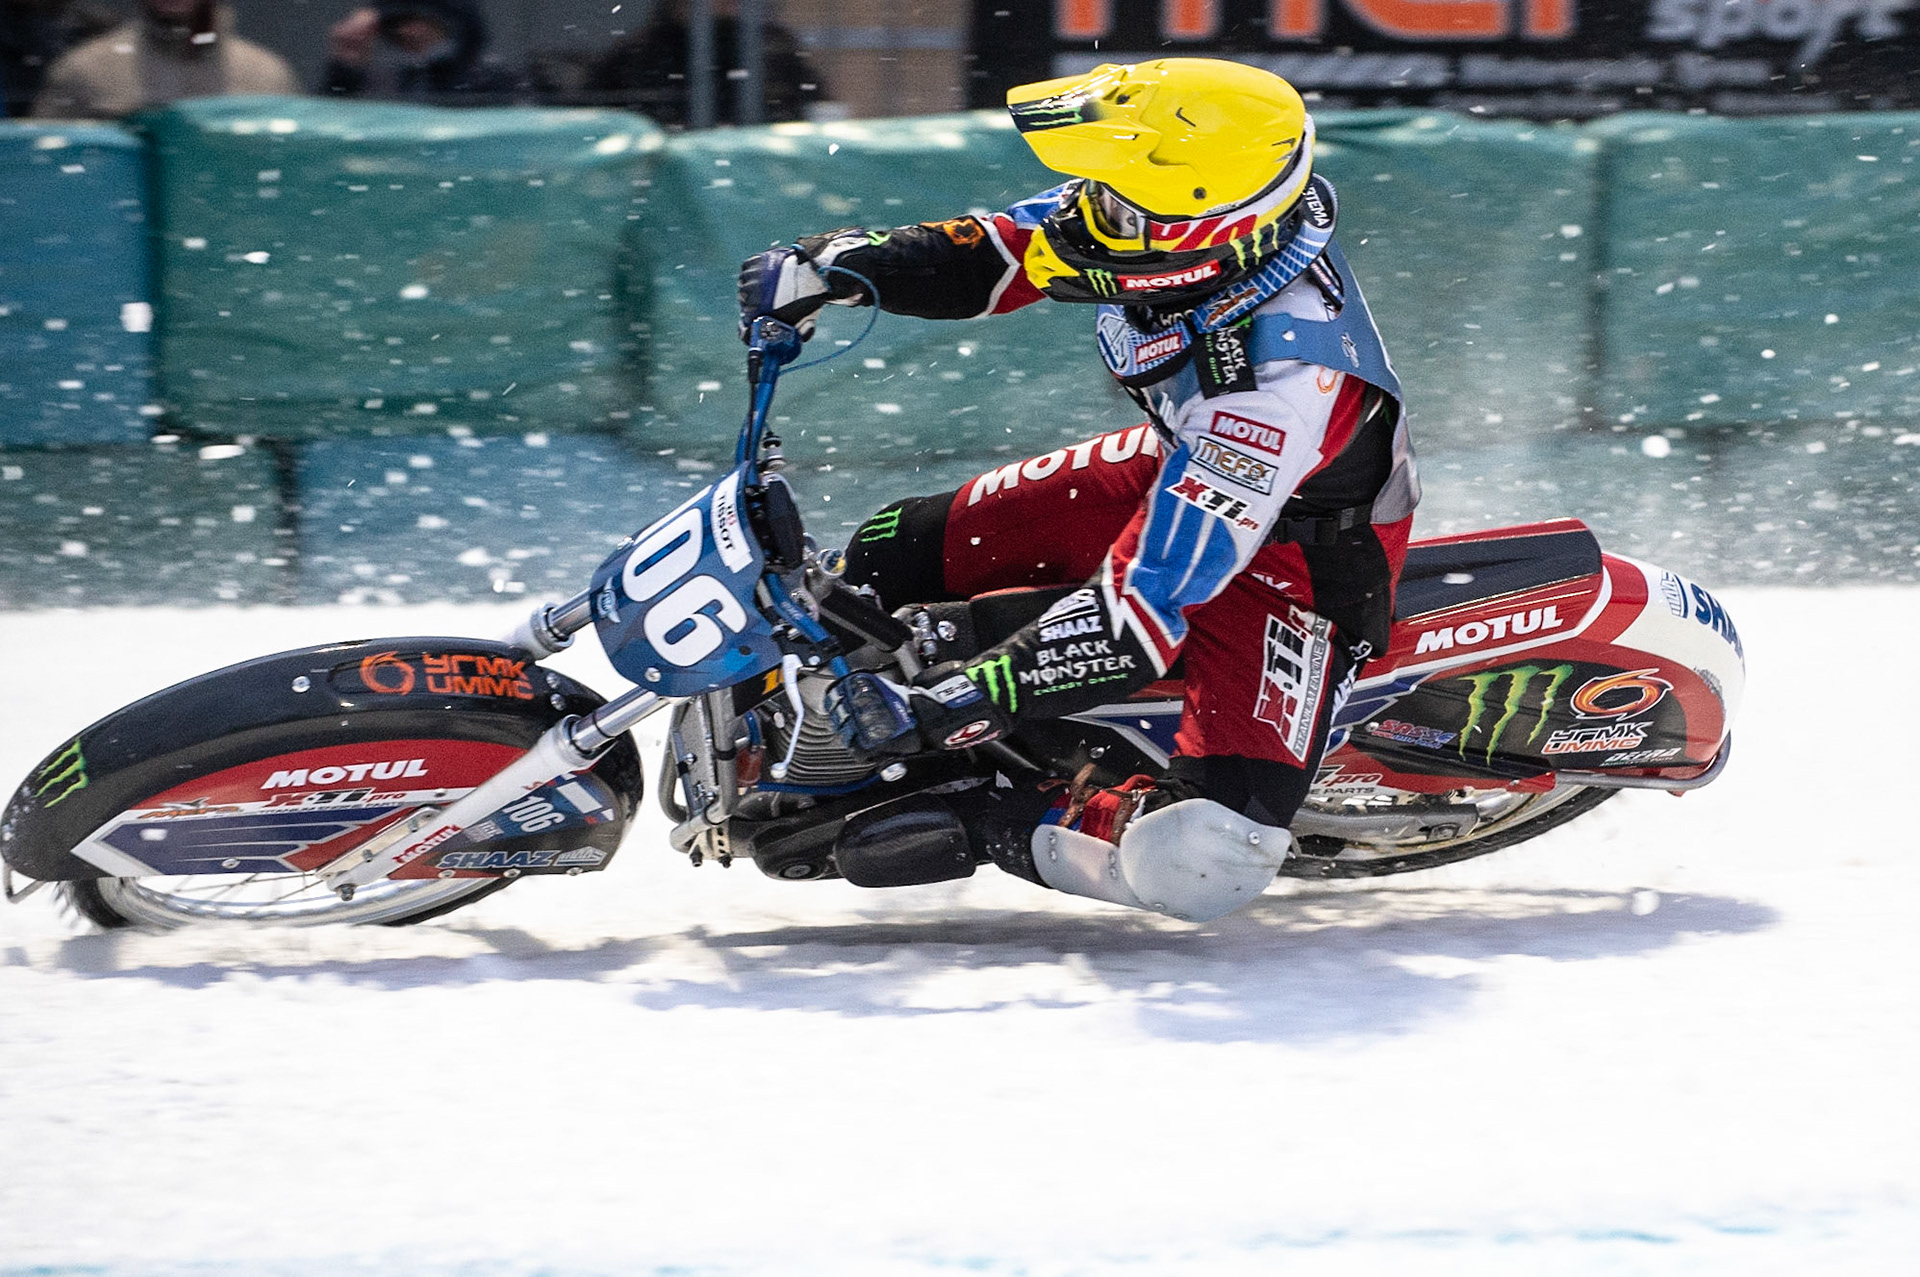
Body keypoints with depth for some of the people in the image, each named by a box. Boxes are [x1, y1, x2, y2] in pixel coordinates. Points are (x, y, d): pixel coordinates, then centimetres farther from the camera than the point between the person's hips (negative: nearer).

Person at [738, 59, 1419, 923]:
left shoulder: (1279, 376, -42)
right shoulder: (1164, 221, -22)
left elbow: (1150, 604, -40)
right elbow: (1002, 250, -2)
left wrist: (974, 700, -40)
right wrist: (840, 266, -16)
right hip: (1177, 472, 8)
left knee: (1197, 865, -27)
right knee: (888, 561, 6)